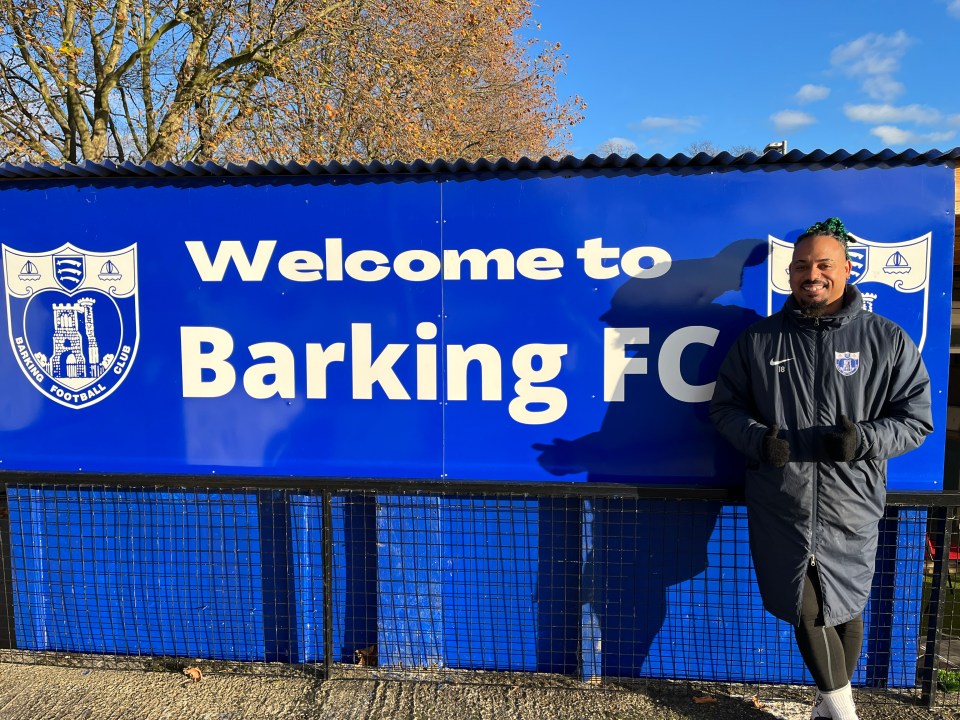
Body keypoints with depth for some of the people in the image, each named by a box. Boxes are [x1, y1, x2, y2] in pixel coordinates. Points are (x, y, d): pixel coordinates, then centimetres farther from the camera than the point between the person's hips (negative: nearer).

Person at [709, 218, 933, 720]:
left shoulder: (887, 340, 1)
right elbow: (725, 406, 8)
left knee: (843, 609, 14)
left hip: (850, 508, 0)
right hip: (778, 508, 0)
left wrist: (863, 439, -16)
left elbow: (916, 418, 3)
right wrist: (758, 438, -12)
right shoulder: (758, 340, 3)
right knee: (805, 609, 5)